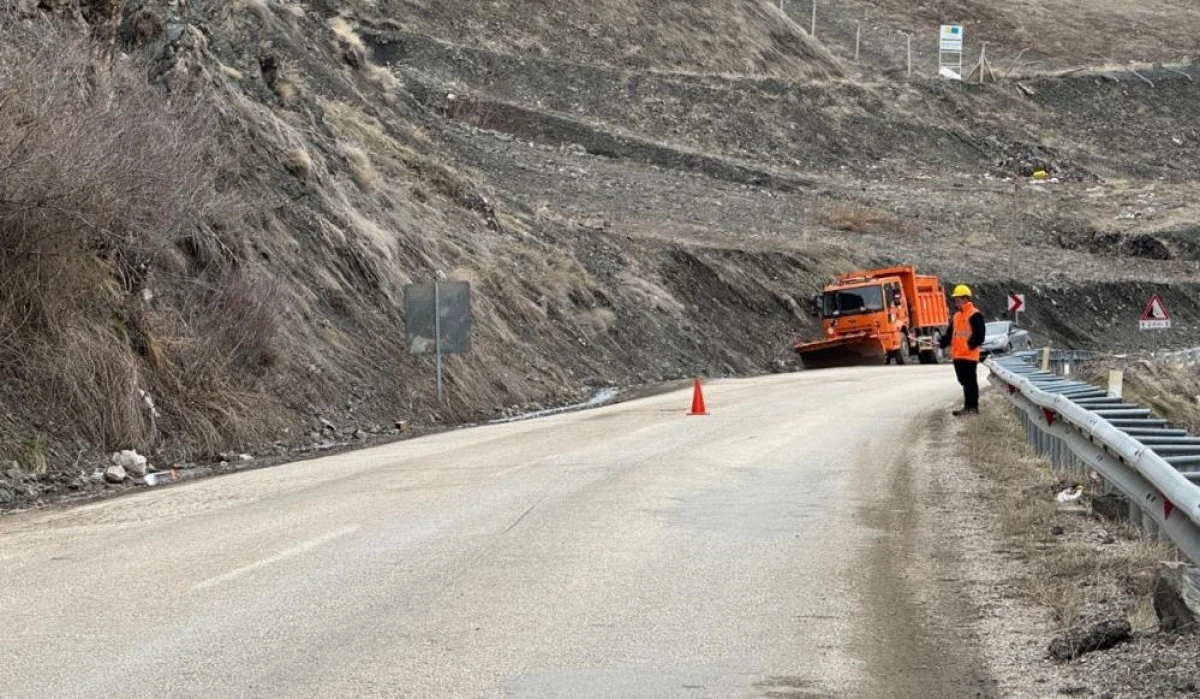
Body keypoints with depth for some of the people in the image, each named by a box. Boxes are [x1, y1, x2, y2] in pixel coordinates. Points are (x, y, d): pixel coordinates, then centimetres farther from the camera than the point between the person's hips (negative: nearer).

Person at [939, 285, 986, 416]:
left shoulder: (975, 315, -10)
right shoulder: (957, 315, 18)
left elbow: (979, 335, -14)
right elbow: (950, 333, 18)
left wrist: (969, 346, -17)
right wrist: (943, 343, 4)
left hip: (969, 355, -9)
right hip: (957, 355, 9)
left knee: (970, 381, -5)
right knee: (964, 381, 12)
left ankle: (972, 407, -1)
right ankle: (968, 406, 17)